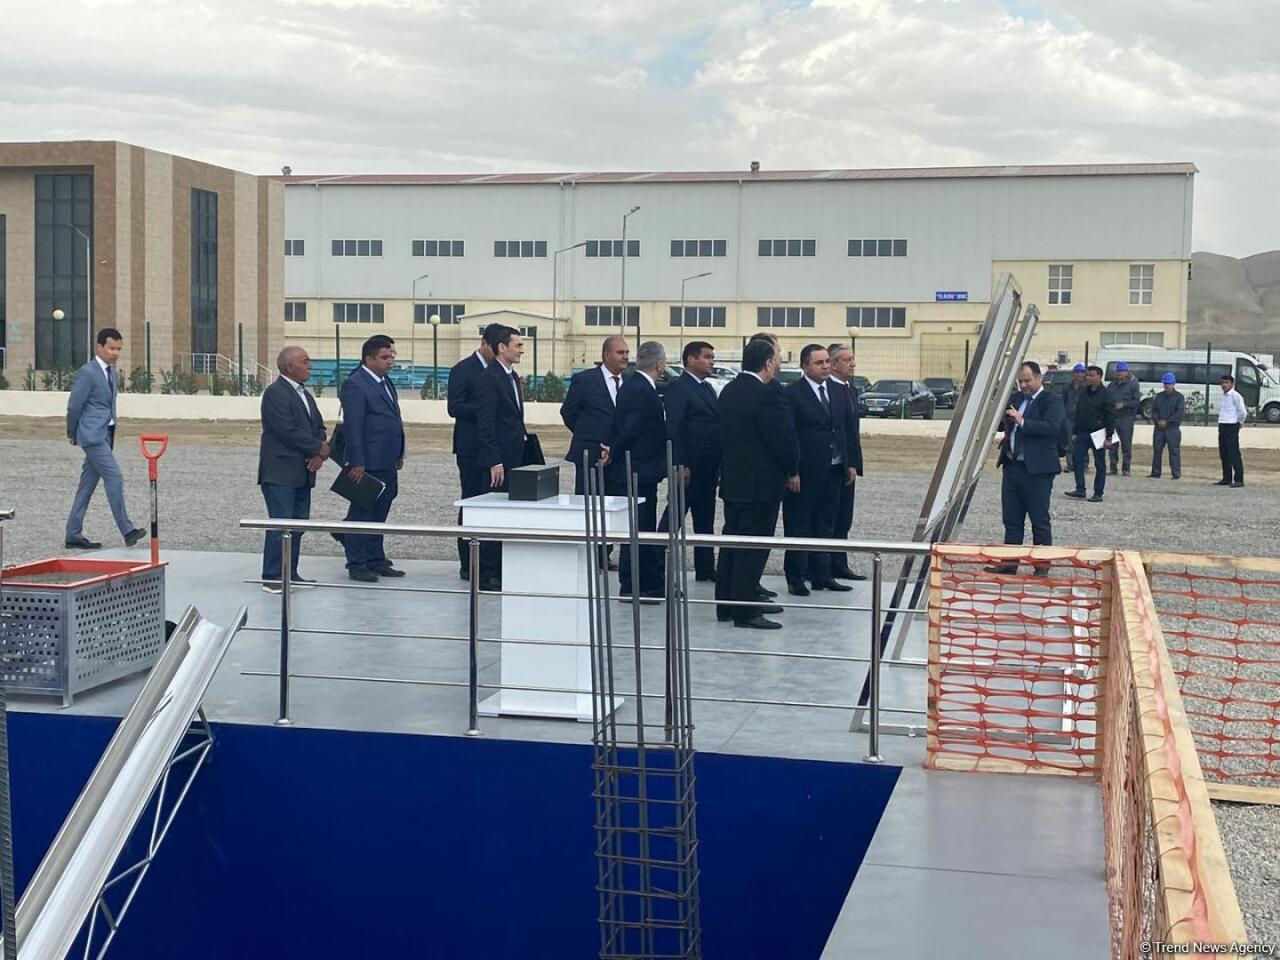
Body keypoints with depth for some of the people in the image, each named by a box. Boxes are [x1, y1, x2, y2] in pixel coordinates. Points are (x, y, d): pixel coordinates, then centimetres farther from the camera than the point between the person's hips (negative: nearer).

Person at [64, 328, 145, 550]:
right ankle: (127, 530, -14)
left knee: (88, 483, 9)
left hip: (106, 435, 8)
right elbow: (74, 406, -8)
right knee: (114, 478, -14)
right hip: (93, 435, -8)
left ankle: (73, 535, 13)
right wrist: (73, 435, 3)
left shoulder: (111, 372, 16)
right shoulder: (87, 372, -10)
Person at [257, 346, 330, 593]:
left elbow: (318, 427, 15)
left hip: (302, 473, 9)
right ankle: (272, 578, -4)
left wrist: (320, 455, -5)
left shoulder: (304, 394, 18)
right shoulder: (275, 394, -11)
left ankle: (290, 573, 18)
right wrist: (319, 448, -9)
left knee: (298, 525, 10)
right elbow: (288, 431, -19)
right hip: (280, 473, -9)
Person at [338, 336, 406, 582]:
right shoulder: (355, 385, -12)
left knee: (379, 514, 14)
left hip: (387, 463, 9)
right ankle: (356, 565, 4)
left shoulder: (386, 382, 16)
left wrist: (399, 454, 18)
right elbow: (352, 427, -16)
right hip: (367, 464, -9)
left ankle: (376, 560, 22)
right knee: (361, 513, -1)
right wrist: (357, 463, -19)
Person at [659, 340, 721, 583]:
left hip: (708, 468, 9)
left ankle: (705, 567, 19)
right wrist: (681, 465, -21)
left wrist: (719, 466, 13)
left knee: (705, 519, 13)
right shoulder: (678, 388, -10)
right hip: (688, 468, -9)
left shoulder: (707, 389, 17)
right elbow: (674, 429, -16)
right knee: (673, 517, -4)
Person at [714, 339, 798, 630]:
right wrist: (793, 471, -2)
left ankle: (726, 604, 20)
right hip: (760, 483, -9)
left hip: (732, 480, 9)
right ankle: (745, 610, -3)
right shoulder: (766, 396, -19)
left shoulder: (729, 391, 8)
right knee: (753, 547, -5)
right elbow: (784, 437, -18)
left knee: (732, 544, 14)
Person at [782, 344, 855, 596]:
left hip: (833, 471, 7)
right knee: (799, 527, 3)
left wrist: (848, 463, 10)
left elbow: (844, 429, 16)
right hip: (805, 472, -7)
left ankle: (822, 576, 21)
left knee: (825, 526, 13)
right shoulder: (793, 394, -10)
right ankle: (796, 578, 9)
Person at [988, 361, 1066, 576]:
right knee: (1011, 519, 11)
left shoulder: (1052, 400, -6)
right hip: (1012, 467, 7)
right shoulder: (1016, 398, 16)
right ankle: (1009, 562, 18)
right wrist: (1001, 419, -4)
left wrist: (1022, 422, -26)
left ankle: (1042, 566, 5)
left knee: (1040, 520, 0)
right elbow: (1001, 424, 19)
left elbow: (1052, 426, -21)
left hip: (1036, 470, -7)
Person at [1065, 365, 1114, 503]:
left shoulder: (1105, 395, -9)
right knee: (1076, 458, -5)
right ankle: (1080, 490, -1)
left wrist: (1108, 437, -15)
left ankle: (1098, 494, 6)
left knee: (1099, 464, 2)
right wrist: (1075, 432, 14)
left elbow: (1111, 417, -10)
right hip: (1083, 433, 6)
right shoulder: (1084, 392, 10)